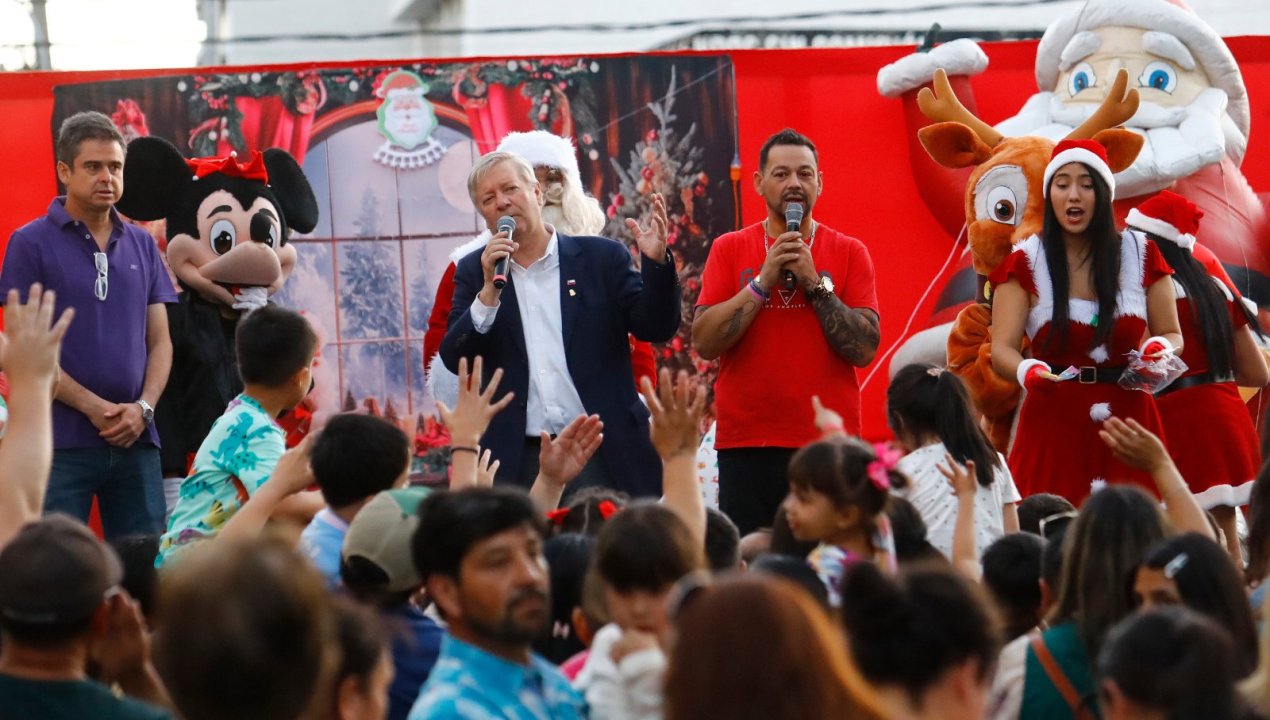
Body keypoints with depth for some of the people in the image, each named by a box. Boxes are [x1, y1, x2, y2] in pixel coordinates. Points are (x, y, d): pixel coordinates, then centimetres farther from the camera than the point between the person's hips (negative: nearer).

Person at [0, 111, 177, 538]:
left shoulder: (142, 245, 14)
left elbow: (160, 341, 13)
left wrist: (143, 407, -5)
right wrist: (92, 406, -14)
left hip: (136, 440, 4)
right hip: (60, 442, -4)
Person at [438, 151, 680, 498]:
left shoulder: (600, 258, 6)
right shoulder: (474, 272, 10)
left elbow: (656, 328, 2)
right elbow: (455, 361, 1)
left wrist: (656, 262, -14)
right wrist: (489, 291, -11)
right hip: (518, 464, 1)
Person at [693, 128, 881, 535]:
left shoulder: (849, 253, 7)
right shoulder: (729, 249, 8)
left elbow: (865, 349, -4)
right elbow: (704, 342, -3)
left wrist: (815, 282, -10)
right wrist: (763, 281, -9)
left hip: (828, 444, 0)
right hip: (746, 443, 1)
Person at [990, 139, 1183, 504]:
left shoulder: (1140, 254, 8)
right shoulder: (1026, 262, 3)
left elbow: (1172, 335, 13)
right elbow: (1002, 348, -5)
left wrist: (1160, 349, -11)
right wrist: (1026, 371, -28)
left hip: (1129, 420, 1)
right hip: (1053, 425, -1)